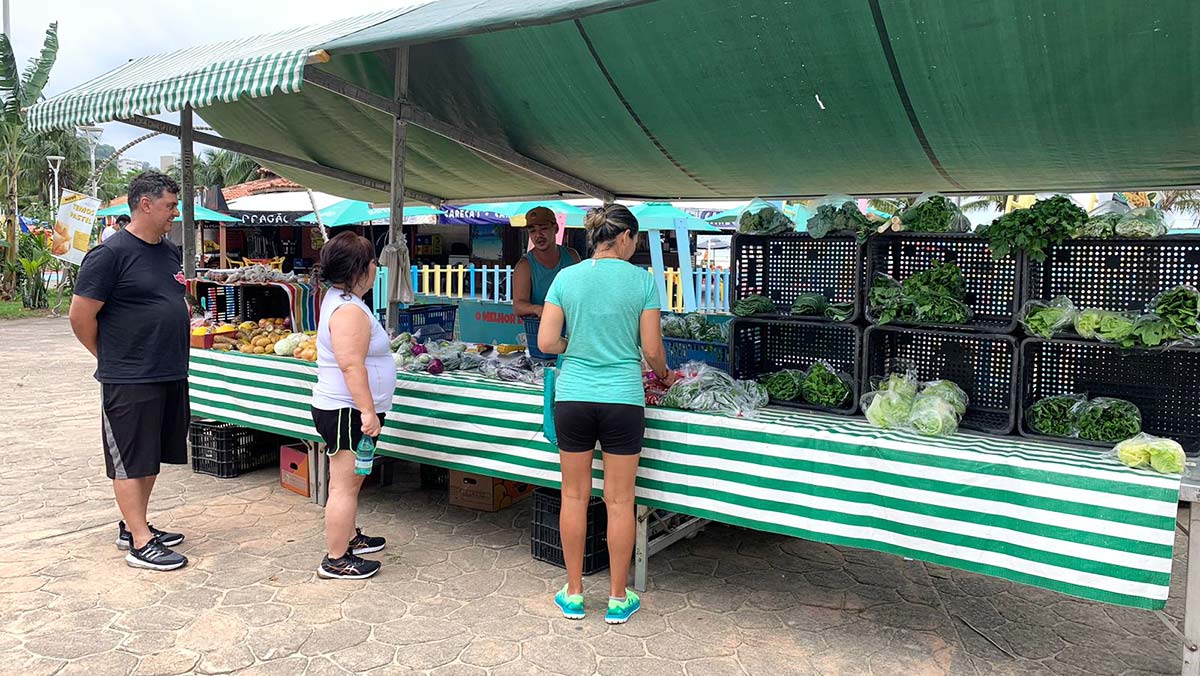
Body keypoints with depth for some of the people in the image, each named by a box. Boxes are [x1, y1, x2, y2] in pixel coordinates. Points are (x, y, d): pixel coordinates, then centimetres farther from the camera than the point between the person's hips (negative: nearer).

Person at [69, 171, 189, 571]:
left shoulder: (169, 252, 11)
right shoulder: (111, 253, -13)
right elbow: (80, 316, -12)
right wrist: (111, 358, -1)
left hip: (171, 375, 8)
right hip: (129, 381, -8)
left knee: (152, 456, 16)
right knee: (130, 461, 1)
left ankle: (133, 526, 30)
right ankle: (140, 543, 7)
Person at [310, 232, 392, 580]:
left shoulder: (338, 299, 13)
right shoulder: (350, 310, -21)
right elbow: (352, 365, -27)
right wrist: (368, 411, -27)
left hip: (344, 410, 11)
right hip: (347, 412, -11)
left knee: (349, 482, 22)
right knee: (345, 486, -3)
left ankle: (349, 537, 37)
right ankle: (336, 560, 6)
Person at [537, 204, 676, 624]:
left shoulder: (566, 278, 1)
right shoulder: (643, 281, -4)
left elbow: (546, 342, -2)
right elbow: (652, 348, -1)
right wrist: (663, 373, 20)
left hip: (573, 397, 2)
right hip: (622, 400, -2)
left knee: (574, 496, 12)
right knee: (619, 501, 8)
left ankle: (574, 594, 23)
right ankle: (618, 598, 19)